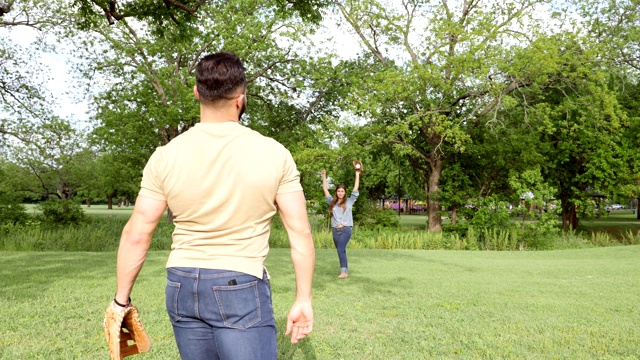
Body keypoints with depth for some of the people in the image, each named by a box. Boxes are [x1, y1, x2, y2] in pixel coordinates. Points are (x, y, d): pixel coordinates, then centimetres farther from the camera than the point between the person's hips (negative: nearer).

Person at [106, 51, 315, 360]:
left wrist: (121, 299, 11)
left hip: (182, 286, 4)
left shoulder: (166, 156, -3)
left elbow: (136, 235, 0)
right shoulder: (273, 154, -7)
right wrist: (303, 299, 3)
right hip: (241, 288, -3)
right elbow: (300, 233, -6)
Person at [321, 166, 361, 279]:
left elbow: (355, 189, 3)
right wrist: (324, 176, 15)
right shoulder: (332, 202, 13)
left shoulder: (349, 201, 6)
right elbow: (325, 190, 14)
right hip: (335, 230, 4)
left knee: (340, 249, -20)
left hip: (346, 229, -4)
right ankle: (345, 271, 15)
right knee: (341, 251, 8)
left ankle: (344, 272, -22)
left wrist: (357, 174, 3)